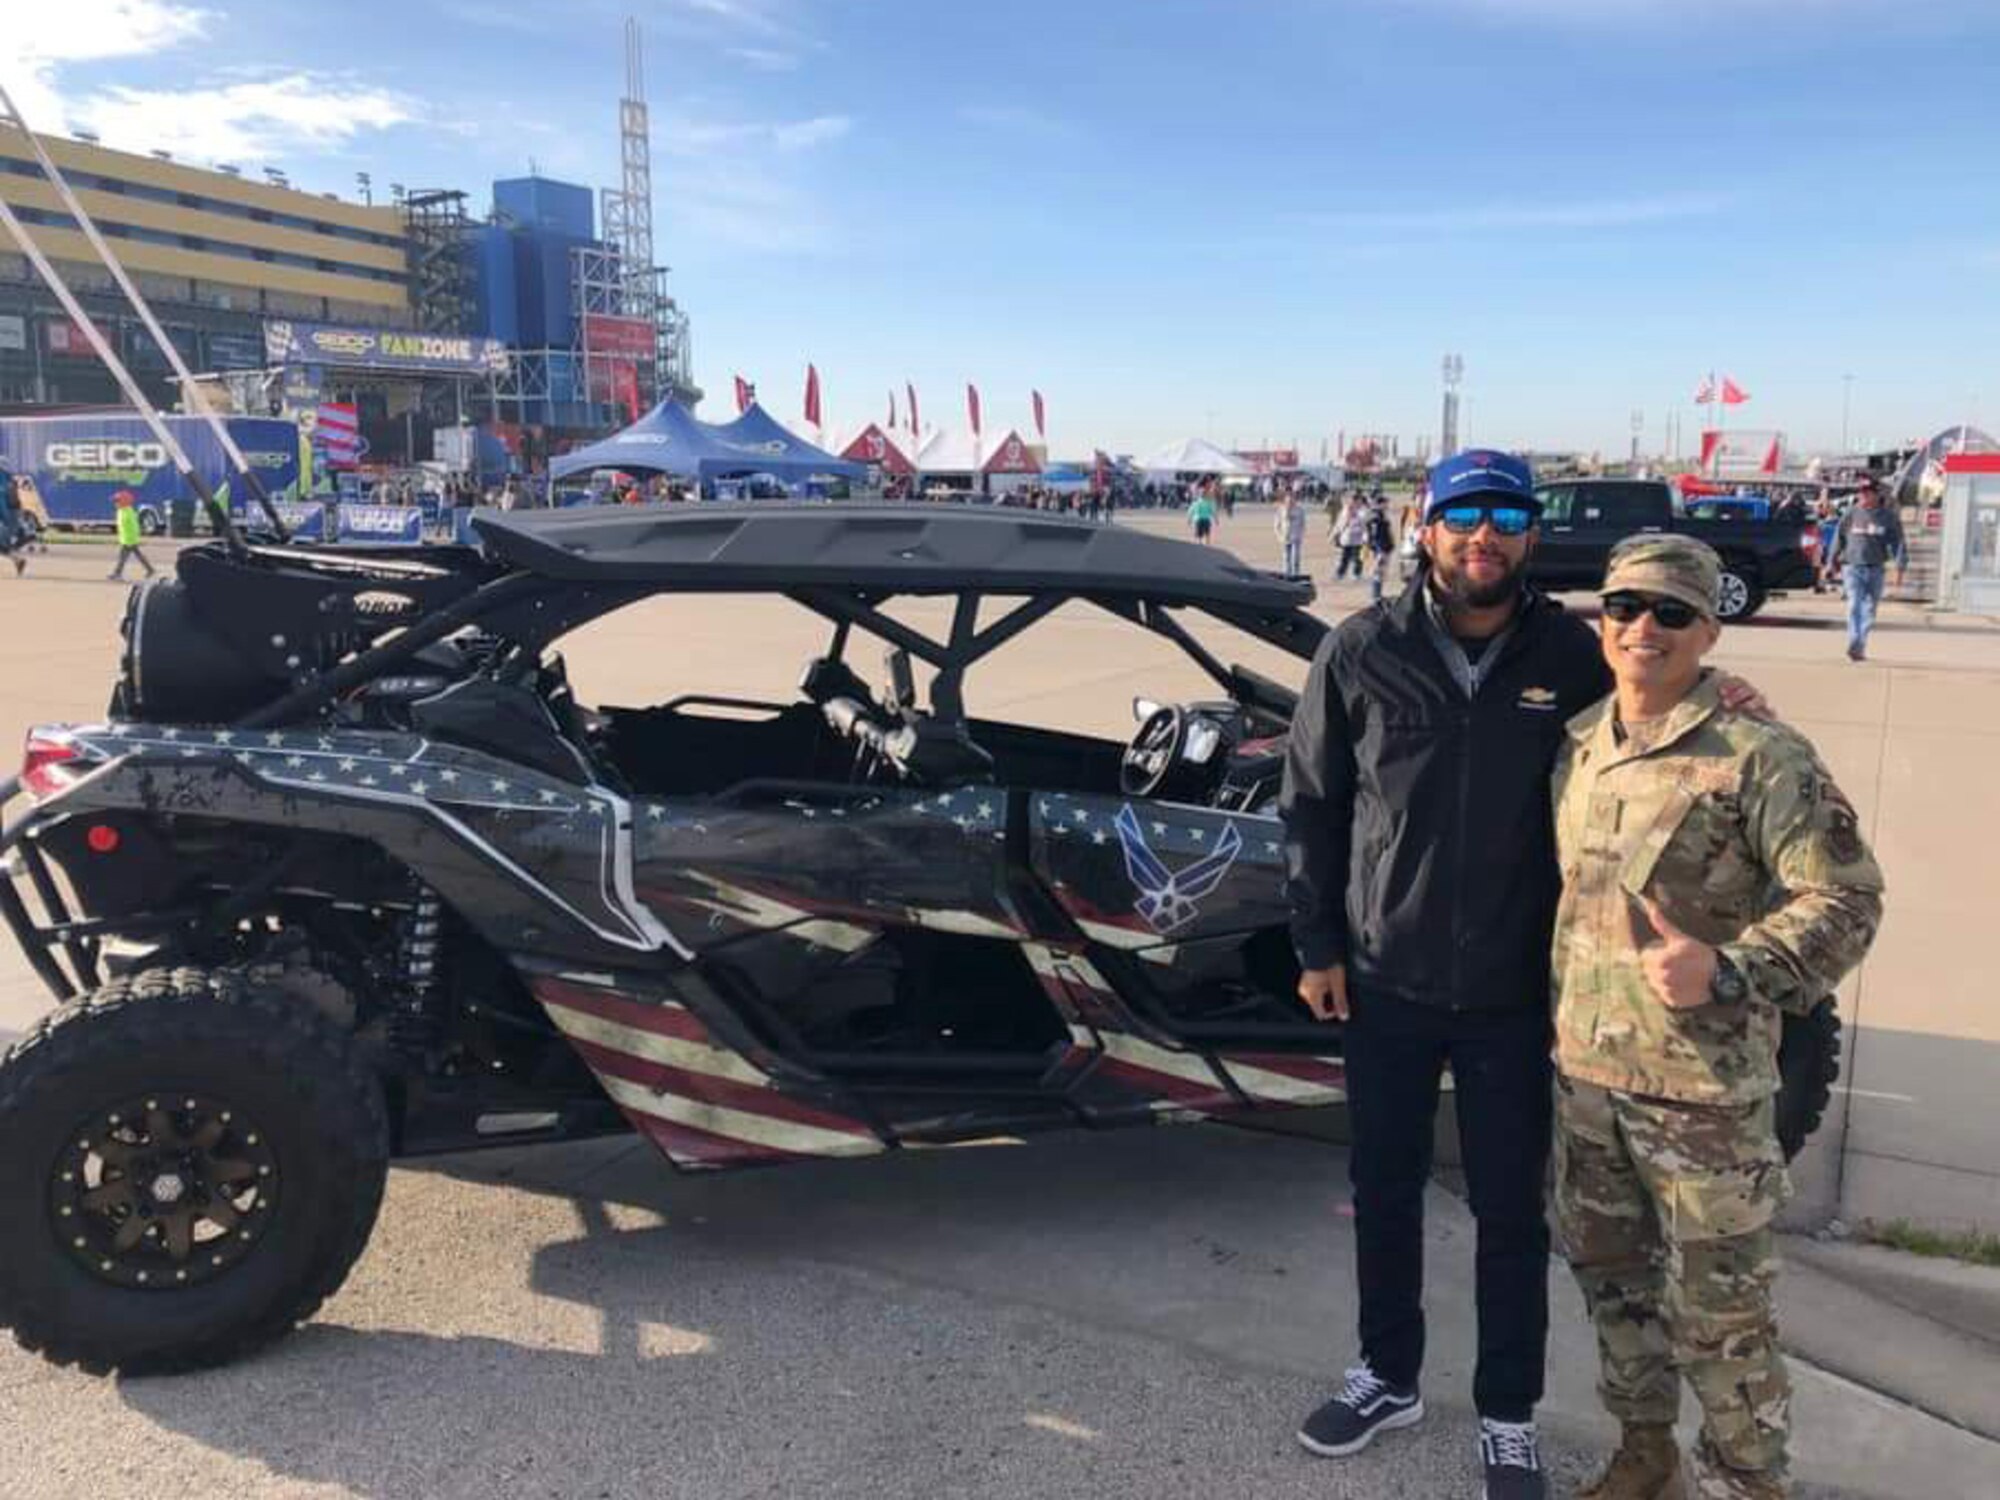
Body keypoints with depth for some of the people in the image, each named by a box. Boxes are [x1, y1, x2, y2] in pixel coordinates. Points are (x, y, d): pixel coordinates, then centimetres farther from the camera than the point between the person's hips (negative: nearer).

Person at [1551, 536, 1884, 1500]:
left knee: (1718, 1304, 7)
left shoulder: (1761, 758, -14)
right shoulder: (1575, 747, 5)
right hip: (1583, 1068, 6)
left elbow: (1845, 900, -15)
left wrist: (1729, 971, -29)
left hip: (1703, 1085, -6)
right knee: (1610, 1272, 20)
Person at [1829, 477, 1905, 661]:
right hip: (1853, 567, -1)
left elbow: (1898, 543, 2)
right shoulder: (1851, 513, 4)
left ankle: (1860, 647, 15)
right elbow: (1838, 538, 11)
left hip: (1875, 570, 1)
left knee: (1869, 610, 6)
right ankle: (1854, 644, -23)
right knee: (1854, 606, -14)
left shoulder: (1888, 517, 3)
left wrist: (1900, 568, -6)